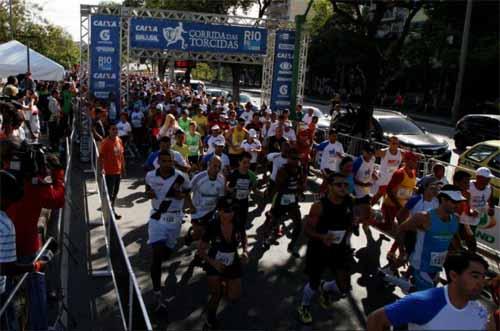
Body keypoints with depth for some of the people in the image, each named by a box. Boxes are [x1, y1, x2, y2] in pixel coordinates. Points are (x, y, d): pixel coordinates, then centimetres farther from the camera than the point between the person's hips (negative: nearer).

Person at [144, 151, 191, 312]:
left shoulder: (181, 177, -12)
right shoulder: (150, 176, -7)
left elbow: (189, 190, 6)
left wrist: (182, 195, -15)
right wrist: (148, 193, -8)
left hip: (175, 218, 1)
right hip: (157, 217, -1)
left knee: (167, 251, 17)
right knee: (157, 255, -11)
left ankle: (161, 257, 58)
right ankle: (158, 295, -6)